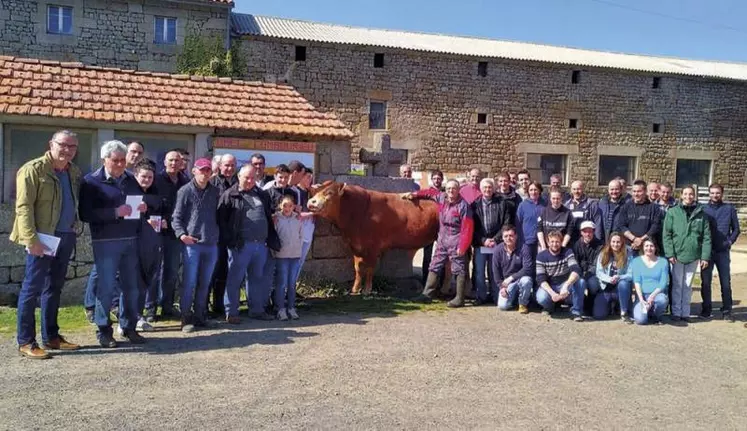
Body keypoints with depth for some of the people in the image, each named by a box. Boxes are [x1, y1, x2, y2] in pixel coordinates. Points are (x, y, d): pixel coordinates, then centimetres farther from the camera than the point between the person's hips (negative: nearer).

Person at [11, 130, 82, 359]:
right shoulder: (33, 169, -9)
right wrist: (31, 239, -20)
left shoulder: (74, 172, 12)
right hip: (43, 237, -7)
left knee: (54, 288, 13)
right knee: (32, 288, 0)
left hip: (66, 237, 7)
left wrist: (74, 229, 6)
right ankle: (26, 342, 8)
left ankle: (51, 337, 22)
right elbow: (23, 206, -14)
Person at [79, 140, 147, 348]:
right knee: (106, 287, 0)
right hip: (105, 242, -5)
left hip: (130, 239, 5)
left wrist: (143, 207, -2)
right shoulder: (92, 181, -4)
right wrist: (115, 212, -22)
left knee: (131, 286, 9)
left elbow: (141, 200, 23)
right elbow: (85, 214, -12)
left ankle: (129, 327, 22)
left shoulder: (131, 179, 12)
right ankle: (104, 330, 13)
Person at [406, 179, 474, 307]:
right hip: (442, 241, 7)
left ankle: (459, 299, 7)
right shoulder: (441, 198, 4)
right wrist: (414, 194, 16)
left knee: (459, 270, 0)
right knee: (434, 267, 11)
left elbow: (467, 228, -16)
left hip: (456, 242, -7)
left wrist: (462, 247, -17)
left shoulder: (463, 205, -14)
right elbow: (430, 192, 25)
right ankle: (427, 294, 20)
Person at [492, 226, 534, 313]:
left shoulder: (524, 248, -16)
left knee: (526, 280, -37)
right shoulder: (498, 250, -7)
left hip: (521, 279, -2)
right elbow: (496, 271, -1)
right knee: (502, 306, -15)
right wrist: (501, 286, -7)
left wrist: (511, 277, -27)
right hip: (506, 282, 2)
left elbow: (528, 268, -23)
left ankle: (523, 303, -8)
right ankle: (514, 297, 21)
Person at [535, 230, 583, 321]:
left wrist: (566, 286, -44)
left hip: (564, 284, 0)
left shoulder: (568, 252, -11)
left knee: (575, 282, -33)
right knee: (541, 298, -32)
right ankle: (549, 307, 6)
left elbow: (576, 271, -27)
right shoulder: (541, 256, -11)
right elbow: (541, 279, -15)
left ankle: (577, 312, -14)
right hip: (549, 286, 0)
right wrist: (552, 293, -32)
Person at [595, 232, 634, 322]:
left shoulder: (628, 256, -5)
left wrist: (618, 277, -30)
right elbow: (599, 272, -5)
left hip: (620, 289, -1)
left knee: (623, 283, -39)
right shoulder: (603, 254, 0)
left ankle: (624, 313, -20)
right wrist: (609, 279, -24)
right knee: (598, 315, -14)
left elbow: (631, 275, -11)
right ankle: (610, 305, 23)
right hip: (606, 288, 1)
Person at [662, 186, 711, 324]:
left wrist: (705, 256, -3)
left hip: (693, 256, 2)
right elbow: (666, 235, -4)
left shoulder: (701, 214, 4)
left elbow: (706, 237, 3)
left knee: (688, 286, 11)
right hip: (677, 255, -2)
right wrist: (670, 254, -11)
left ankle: (685, 312, 19)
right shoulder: (672, 212, -2)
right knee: (677, 285, 4)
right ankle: (676, 312, 13)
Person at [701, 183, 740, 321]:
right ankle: (706, 309, 16)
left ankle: (726, 311, 12)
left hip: (723, 251, 0)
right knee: (705, 281, 5)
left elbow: (736, 229, 7)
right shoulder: (703, 209, 4)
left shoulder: (729, 209, 4)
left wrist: (730, 241, -7)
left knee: (726, 282, 3)